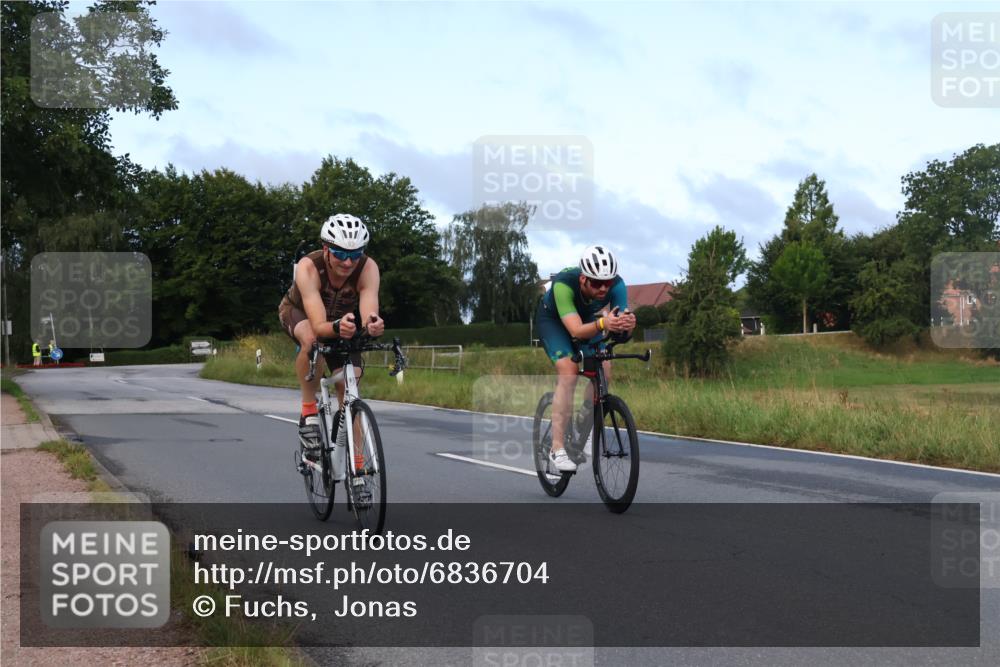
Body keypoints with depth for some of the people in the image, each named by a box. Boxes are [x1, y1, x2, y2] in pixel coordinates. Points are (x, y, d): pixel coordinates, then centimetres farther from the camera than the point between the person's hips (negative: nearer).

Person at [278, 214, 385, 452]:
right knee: (312, 340, -38)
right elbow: (318, 326, -47)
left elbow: (368, 313, -46)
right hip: (299, 312, -2)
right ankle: (308, 412, -20)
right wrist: (336, 327, -69)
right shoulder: (308, 267, -38)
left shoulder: (368, 268, -32)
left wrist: (373, 324, -69)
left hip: (343, 318, 3)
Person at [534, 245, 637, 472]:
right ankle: (557, 448, -24)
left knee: (604, 371, -13)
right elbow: (576, 330, -48)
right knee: (568, 371, -25)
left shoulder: (617, 285, -31)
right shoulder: (563, 284, -41)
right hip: (553, 319, -4)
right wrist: (602, 324, -67)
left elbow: (622, 321, -39)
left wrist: (627, 323, -62)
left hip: (587, 318, 4)